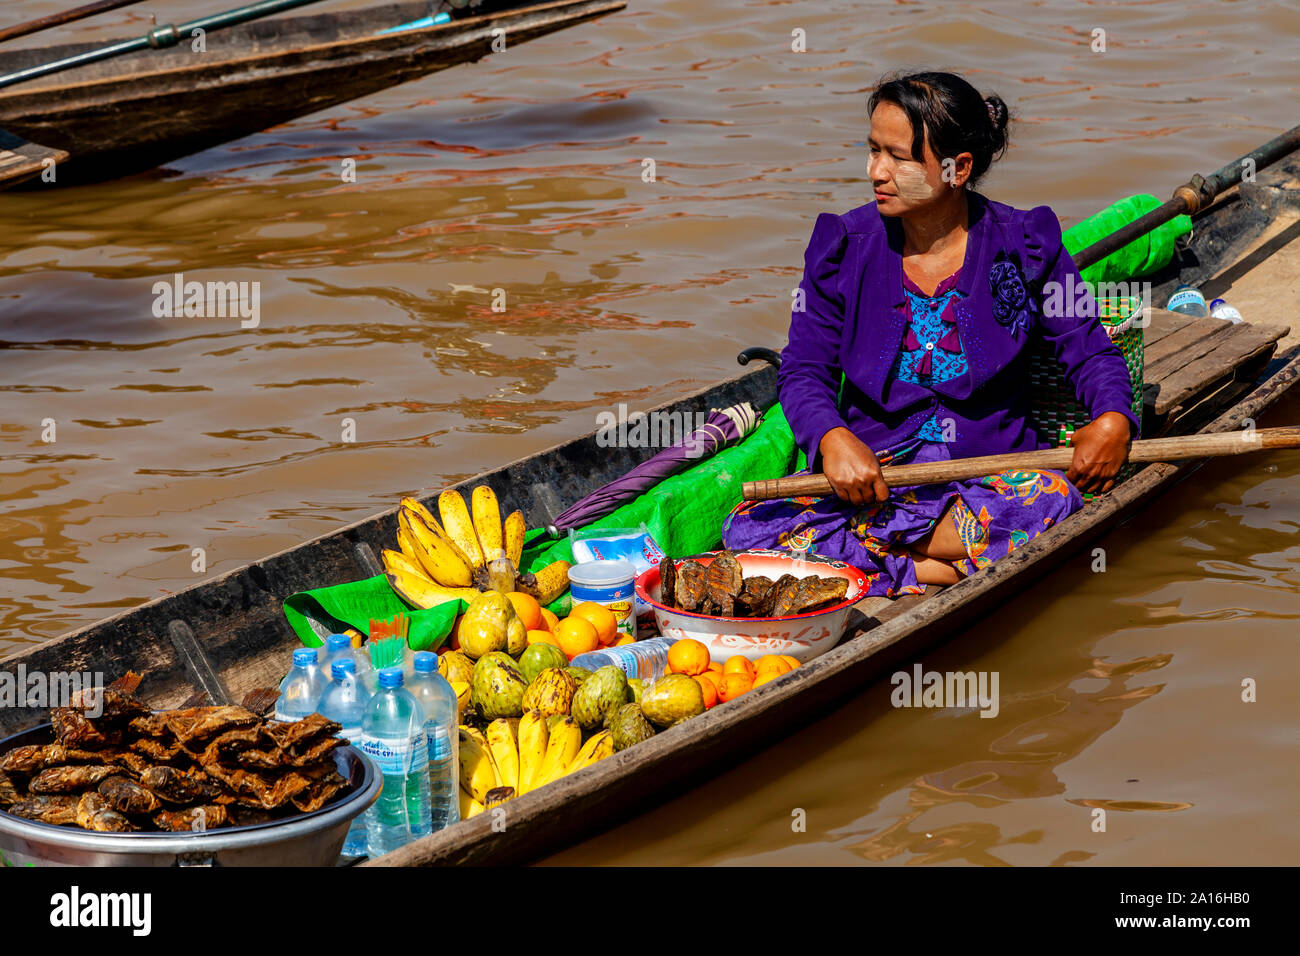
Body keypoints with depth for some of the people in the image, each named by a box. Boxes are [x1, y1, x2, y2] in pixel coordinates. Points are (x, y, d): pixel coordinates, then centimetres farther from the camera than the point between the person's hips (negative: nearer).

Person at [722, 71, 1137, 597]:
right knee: (747, 529, -25)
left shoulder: (1024, 244, -1)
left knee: (1051, 504, -37)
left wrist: (1113, 420, -16)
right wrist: (832, 438, -22)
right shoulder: (843, 245, 1)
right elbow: (804, 370, 0)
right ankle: (935, 570, -27)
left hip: (990, 472, -1)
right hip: (869, 469, 1)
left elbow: (1090, 350, 6)